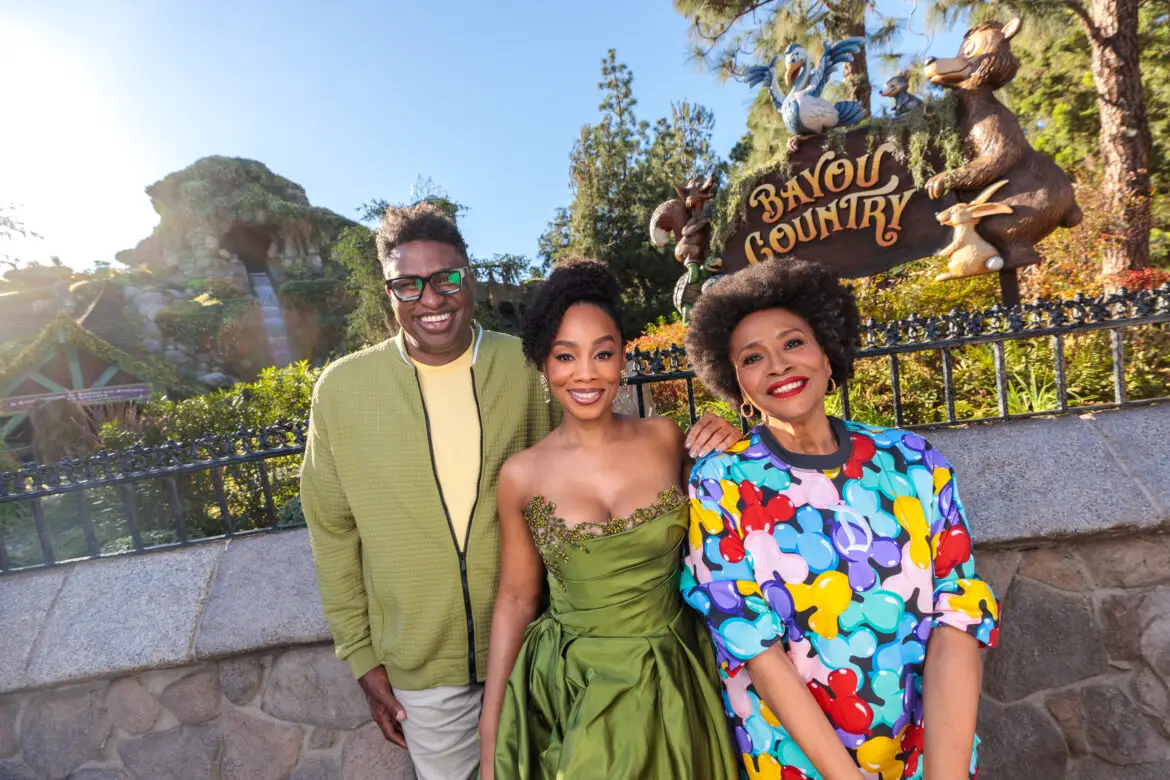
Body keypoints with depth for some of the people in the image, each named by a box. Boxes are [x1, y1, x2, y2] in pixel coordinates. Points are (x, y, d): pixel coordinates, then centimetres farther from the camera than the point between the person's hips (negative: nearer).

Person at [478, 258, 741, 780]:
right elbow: (515, 599, -3)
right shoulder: (522, 475, -12)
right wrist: (490, 728, 0)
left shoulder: (666, 440, -10)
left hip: (673, 684, 1)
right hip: (571, 689, -1)